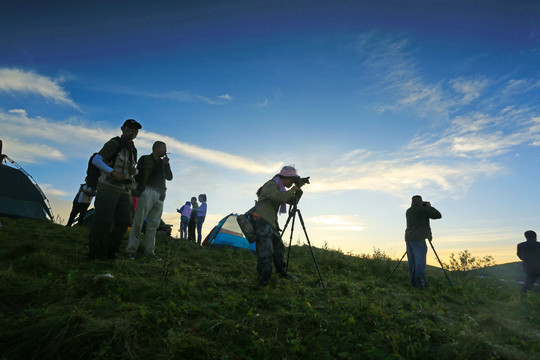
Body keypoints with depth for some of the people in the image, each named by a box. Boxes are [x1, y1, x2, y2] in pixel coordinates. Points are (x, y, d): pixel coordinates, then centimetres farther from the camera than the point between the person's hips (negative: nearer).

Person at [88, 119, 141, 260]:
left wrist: (134, 171, 2)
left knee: (124, 221, 3)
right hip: (108, 188, -7)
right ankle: (96, 252, 7)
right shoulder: (114, 143, -6)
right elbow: (96, 160, -12)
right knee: (103, 220, -7)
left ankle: (110, 250, 16)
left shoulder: (133, 149, 16)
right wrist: (113, 172, -23)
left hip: (124, 190, 7)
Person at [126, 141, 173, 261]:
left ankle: (149, 250, 9)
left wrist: (166, 164, 2)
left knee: (153, 224, 5)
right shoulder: (145, 159, 6)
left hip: (160, 196, 6)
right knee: (138, 221, -8)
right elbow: (138, 175, 3)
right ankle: (131, 249, -2)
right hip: (147, 192, -5)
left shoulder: (163, 163, 20)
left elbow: (169, 177, 13)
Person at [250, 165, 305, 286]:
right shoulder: (271, 185, -10)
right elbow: (280, 197, -26)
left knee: (278, 247, 16)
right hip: (261, 220, -10)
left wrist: (298, 189, 8)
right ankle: (262, 280, -5)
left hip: (271, 222, 10)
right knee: (266, 250, -13)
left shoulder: (281, 188, 19)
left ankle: (281, 272, 34)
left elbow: (292, 202, 21)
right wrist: (292, 190, -11)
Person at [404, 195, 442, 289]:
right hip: (418, 239, -7)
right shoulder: (423, 210, -4)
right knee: (420, 261, -8)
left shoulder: (408, 211, 15)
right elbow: (438, 215, 2)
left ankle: (414, 283, 5)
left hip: (408, 239, 7)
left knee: (412, 262, 6)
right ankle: (420, 283, -12)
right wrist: (430, 207, 14)